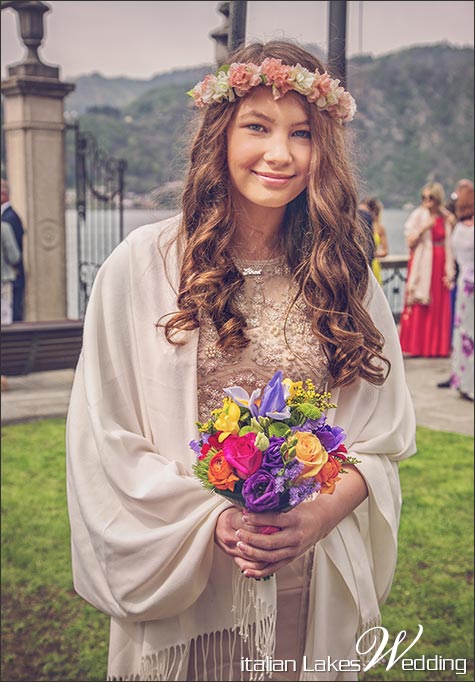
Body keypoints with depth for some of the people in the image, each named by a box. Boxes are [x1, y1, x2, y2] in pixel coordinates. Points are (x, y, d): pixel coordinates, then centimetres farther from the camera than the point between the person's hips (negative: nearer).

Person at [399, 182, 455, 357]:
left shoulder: (445, 218, 10)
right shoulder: (418, 215, 0)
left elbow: (448, 246, 12)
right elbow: (410, 242, -5)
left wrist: (449, 271, 6)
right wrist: (423, 229, -19)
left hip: (439, 264, 4)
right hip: (422, 265, -3)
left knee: (440, 307, 3)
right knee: (419, 307, -6)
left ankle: (438, 346, 9)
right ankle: (416, 345, 0)